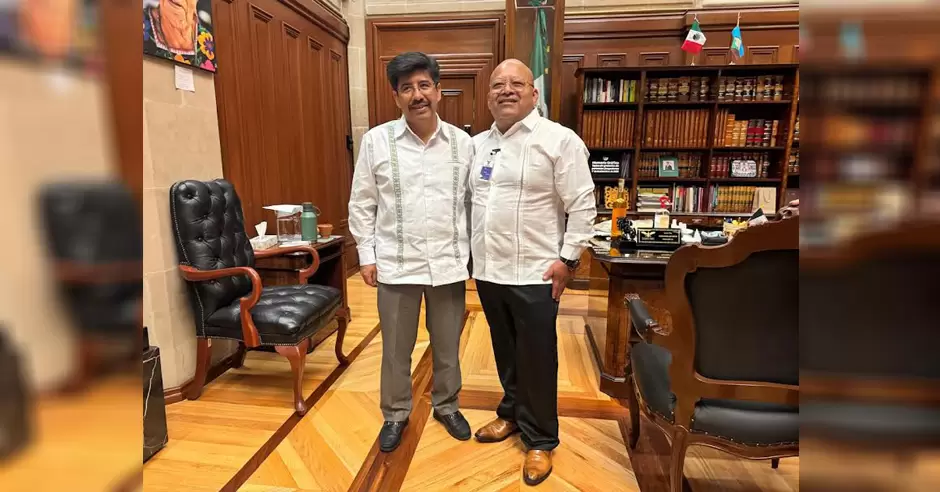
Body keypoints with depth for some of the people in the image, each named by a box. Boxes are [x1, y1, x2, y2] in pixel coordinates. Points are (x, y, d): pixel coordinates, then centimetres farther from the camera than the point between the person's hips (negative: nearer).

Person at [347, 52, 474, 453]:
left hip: (449, 264, 2)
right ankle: (395, 414, 36)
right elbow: (361, 204, 2)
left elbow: (472, 201, 7)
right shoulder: (376, 141, -3)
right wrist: (366, 255, -1)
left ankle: (446, 406, 40)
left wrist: (472, 252, 5)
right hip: (397, 265, -1)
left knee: (447, 346, 16)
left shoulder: (462, 142, 1)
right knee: (396, 349, 13)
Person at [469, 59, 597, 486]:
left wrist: (568, 258, -12)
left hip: (533, 274, -5)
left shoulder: (559, 140, -8)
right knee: (505, 352, 20)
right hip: (487, 271, 6)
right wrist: (468, 252, 14)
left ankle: (540, 439, 26)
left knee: (536, 360, 7)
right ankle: (512, 413, 41)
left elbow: (582, 205, -9)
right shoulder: (477, 144, 11)